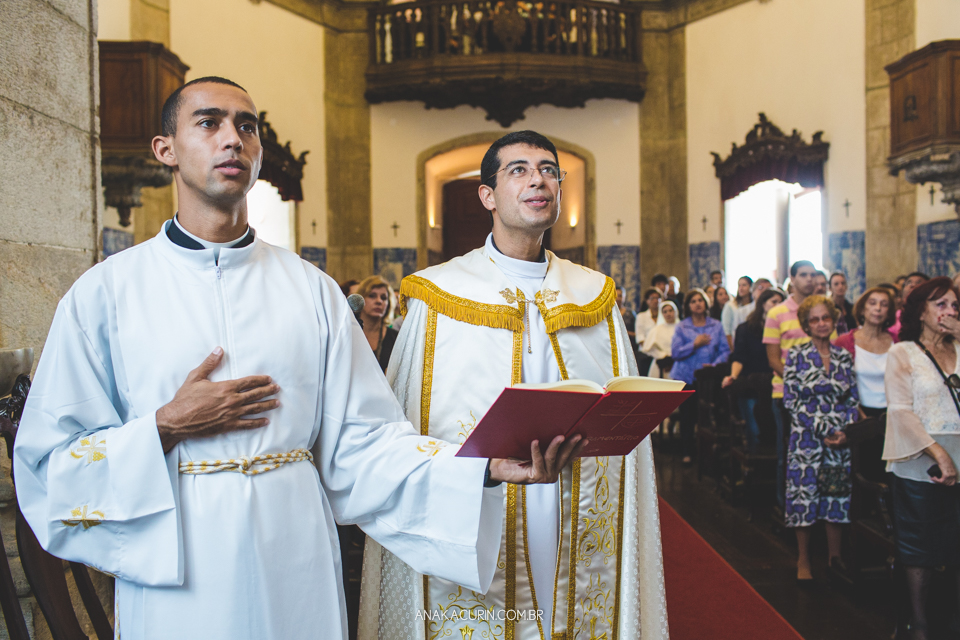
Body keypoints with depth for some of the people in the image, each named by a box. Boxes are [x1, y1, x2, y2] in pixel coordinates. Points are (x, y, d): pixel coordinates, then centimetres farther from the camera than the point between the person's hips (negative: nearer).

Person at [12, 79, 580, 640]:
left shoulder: (311, 289, 2)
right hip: (175, 582, -1)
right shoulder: (106, 293, -2)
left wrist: (490, 467, -18)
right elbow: (48, 463, -2)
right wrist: (167, 429, -15)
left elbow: (364, 437, -5)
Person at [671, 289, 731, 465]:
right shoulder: (681, 327, 4)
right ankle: (687, 452, 12)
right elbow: (675, 352, -6)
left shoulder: (716, 326, 7)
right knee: (687, 415, 2)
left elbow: (725, 350, 3)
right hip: (686, 377, -1)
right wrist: (695, 344, -14)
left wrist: (715, 364, -13)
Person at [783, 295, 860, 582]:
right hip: (806, 439, -3)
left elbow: (853, 400, 10)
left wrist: (845, 431, -7)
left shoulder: (844, 357, 7)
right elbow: (791, 400, -7)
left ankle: (835, 557, 19)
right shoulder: (796, 356, -2)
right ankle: (803, 560, 13)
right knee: (804, 493, 0)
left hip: (841, 440, 3)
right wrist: (822, 431, -12)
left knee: (839, 496, 5)